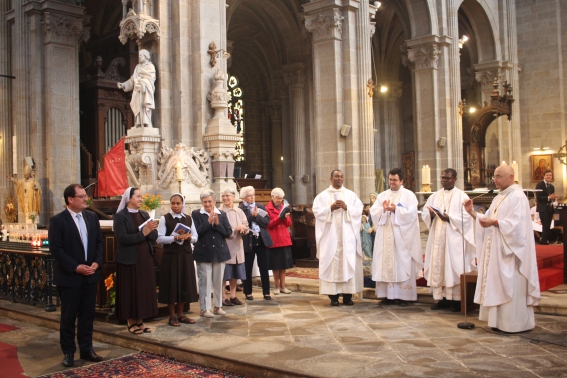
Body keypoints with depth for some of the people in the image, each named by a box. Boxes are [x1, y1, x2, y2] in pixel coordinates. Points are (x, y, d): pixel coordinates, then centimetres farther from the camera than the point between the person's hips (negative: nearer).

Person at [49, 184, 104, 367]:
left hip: (90, 275, 5)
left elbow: (99, 242, 10)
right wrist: (75, 267, -17)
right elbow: (55, 249, -14)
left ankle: (86, 349, 22)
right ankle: (68, 352, 17)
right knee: (68, 316, 5)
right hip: (69, 276, -5)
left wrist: (97, 262, -6)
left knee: (87, 314, 11)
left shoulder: (92, 217, 7)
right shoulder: (57, 220, -10)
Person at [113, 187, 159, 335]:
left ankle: (140, 321, 17)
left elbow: (154, 236, 6)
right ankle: (131, 322, 11)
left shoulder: (144, 215, 12)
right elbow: (123, 238, -18)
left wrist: (150, 230, -15)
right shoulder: (120, 216, -7)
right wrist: (142, 233, -20)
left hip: (146, 259, 6)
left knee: (144, 290, 7)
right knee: (130, 290, 1)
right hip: (129, 260, -6)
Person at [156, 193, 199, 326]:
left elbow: (196, 237, 9)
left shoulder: (189, 219, 9)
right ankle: (172, 316, 12)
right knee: (172, 284, 1)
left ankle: (180, 314, 20)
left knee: (185, 283, 8)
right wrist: (175, 237, -21)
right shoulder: (164, 219, -4)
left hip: (186, 254, 4)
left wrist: (189, 237, -12)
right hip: (171, 255, -4)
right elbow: (160, 239, -11)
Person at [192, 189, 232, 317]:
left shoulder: (222, 214, 6)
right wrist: (208, 221, -18)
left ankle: (218, 306, 22)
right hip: (204, 252, -3)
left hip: (220, 252, 3)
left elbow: (229, 233, -1)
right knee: (205, 281, 0)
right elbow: (196, 232, -12)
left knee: (218, 281, 11)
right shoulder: (196, 214, -2)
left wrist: (217, 224, -14)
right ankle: (205, 308, 9)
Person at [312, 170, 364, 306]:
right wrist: (330, 208, -14)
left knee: (348, 262, -3)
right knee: (332, 263, -5)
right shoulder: (323, 195, 8)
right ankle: (333, 295, -1)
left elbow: (359, 210, 2)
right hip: (330, 235, -1)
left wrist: (346, 207, -12)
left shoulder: (351, 195, 12)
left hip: (347, 235, 1)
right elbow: (317, 211, -2)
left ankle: (347, 295, 2)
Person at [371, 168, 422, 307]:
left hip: (401, 236, -4)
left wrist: (395, 209, -17)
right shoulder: (382, 195, 15)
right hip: (385, 236, 4)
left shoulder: (409, 195, 3)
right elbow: (373, 212, 5)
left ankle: (403, 296, 2)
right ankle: (387, 295, 7)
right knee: (385, 264, 1)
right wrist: (383, 209, -13)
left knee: (402, 265, -3)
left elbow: (412, 213, -9)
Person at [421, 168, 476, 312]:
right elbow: (424, 214, 9)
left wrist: (448, 218, -19)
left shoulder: (461, 196, 1)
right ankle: (442, 298, 8)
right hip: (437, 238, 4)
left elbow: (466, 217, -9)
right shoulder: (434, 196, 14)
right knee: (438, 266, 2)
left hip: (454, 238, -4)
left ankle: (457, 300, 3)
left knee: (454, 267, -4)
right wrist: (431, 215, -13)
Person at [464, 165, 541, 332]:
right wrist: (472, 212, 3)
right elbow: (488, 219, 16)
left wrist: (495, 222, -27)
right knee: (497, 286, 10)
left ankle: (514, 323, 5)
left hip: (510, 252, -9)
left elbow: (517, 224, -20)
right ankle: (501, 320, 17)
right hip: (496, 251, 9)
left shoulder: (518, 197, -11)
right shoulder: (499, 198, 17)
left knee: (510, 287, -4)